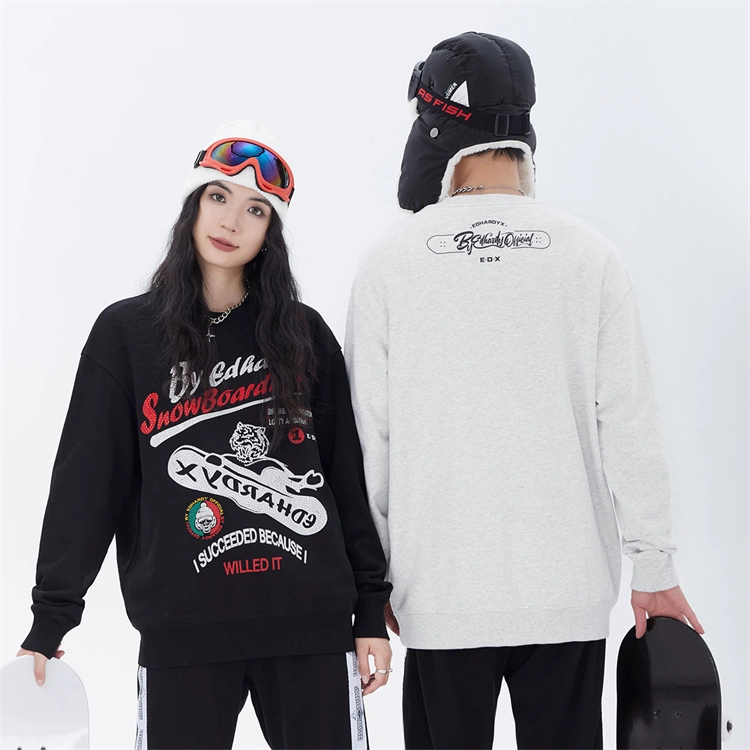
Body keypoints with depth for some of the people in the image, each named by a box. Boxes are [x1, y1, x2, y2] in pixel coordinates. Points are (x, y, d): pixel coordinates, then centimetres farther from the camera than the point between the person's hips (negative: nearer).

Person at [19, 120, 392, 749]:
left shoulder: (305, 336, 7)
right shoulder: (126, 334, 4)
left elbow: (349, 479, 9)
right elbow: (85, 484, 2)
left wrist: (371, 610, 6)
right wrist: (50, 620, -2)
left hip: (313, 625, 1)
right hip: (183, 631, -1)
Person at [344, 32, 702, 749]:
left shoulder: (387, 263, -4)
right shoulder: (588, 253, -4)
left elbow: (368, 437, -2)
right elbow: (629, 424, -4)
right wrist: (655, 568, 5)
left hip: (440, 596, 0)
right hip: (568, 590, 1)